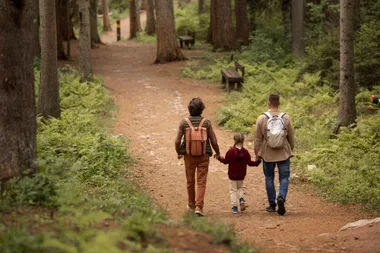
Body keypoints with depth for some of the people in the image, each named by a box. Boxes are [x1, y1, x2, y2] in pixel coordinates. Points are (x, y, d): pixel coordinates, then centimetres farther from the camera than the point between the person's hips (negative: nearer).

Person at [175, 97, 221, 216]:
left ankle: (191, 205, 31)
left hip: (189, 155, 1)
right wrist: (217, 153, 12)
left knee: (190, 181, 17)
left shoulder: (184, 122, -6)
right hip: (203, 155, -1)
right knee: (201, 182, 1)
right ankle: (199, 207, -10)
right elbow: (214, 141, -6)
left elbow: (177, 141, -7)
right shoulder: (206, 122, -7)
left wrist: (178, 153, 13)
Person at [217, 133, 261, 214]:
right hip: (241, 175, 3)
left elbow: (226, 161, -9)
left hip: (232, 175, -3)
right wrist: (257, 162, 14)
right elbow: (249, 162, -1)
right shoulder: (245, 152, -5)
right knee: (240, 187, 24)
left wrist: (219, 158, 7)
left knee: (233, 189, 6)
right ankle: (241, 199, -4)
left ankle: (234, 207, -1)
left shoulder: (231, 151, -13)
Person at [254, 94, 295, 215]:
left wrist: (257, 154, 7)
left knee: (269, 178, 12)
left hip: (267, 154, 0)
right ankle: (281, 197, -17)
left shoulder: (261, 119, -7)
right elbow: (291, 137, 6)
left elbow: (257, 139, -3)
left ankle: (272, 204, 14)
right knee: (284, 177, 7)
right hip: (284, 154, 0)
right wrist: (290, 150, 21)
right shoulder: (286, 118, -4)